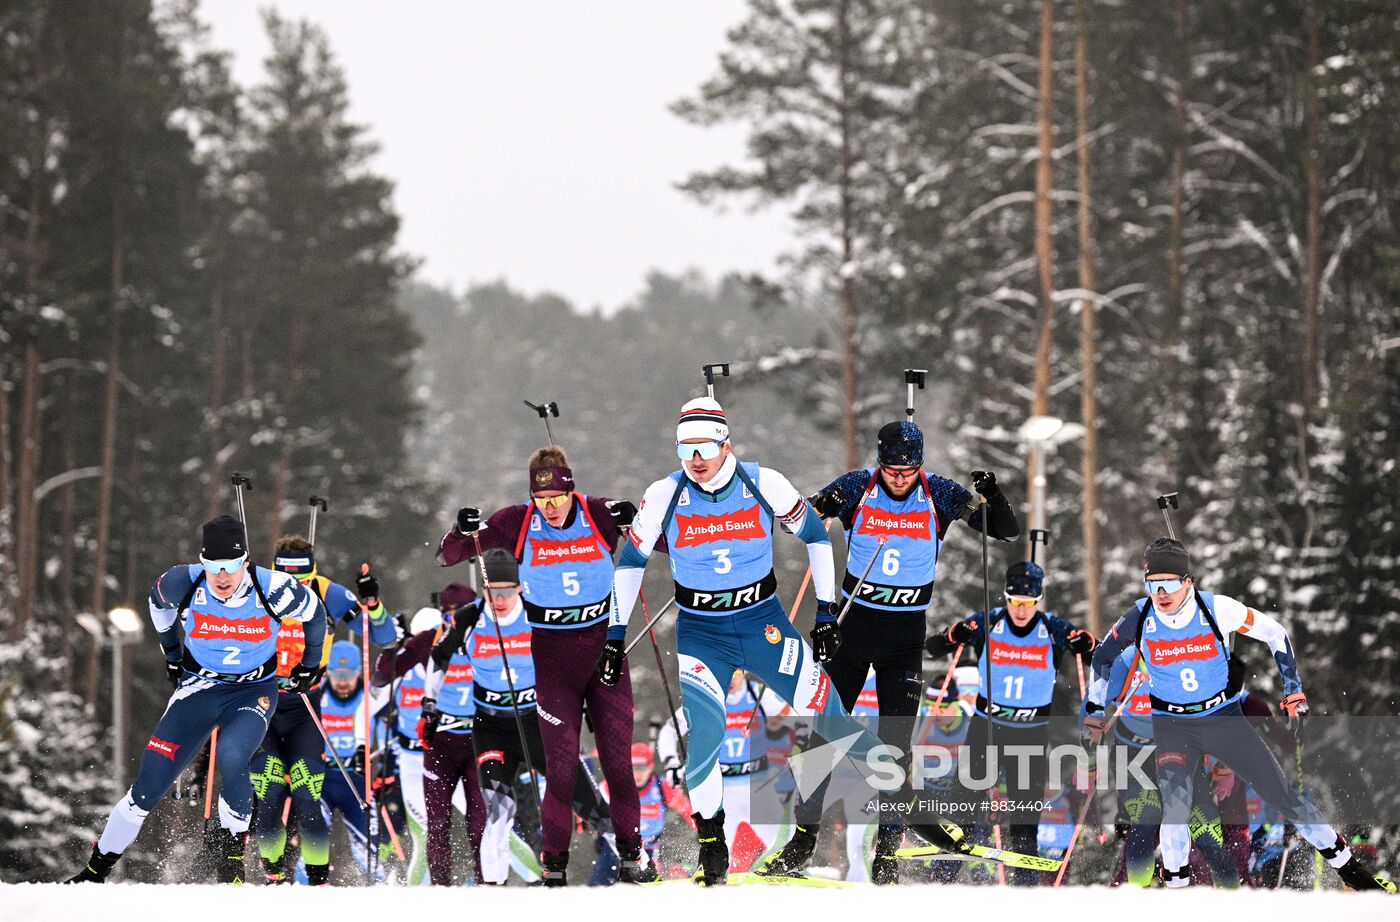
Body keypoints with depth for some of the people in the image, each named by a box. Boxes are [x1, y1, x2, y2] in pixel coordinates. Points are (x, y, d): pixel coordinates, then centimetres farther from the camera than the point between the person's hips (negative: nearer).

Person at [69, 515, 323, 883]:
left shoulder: (272, 589, -23)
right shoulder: (184, 584, -18)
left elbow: (315, 615, -1)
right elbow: (158, 601, 9)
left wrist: (308, 666, 12)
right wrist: (172, 654, 19)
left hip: (254, 691, -2)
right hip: (198, 687, 2)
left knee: (231, 757, -33)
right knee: (149, 786, -7)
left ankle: (232, 850, -12)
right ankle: (97, 868, 7)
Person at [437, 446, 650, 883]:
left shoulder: (601, 515, -7)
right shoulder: (517, 523, -7)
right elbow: (449, 556, -3)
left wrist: (633, 523, -23)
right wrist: (464, 534, -25)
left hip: (605, 646, 1)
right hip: (552, 653, -1)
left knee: (618, 757, 3)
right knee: (561, 762, -4)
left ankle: (631, 850, 17)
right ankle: (554, 859, 6)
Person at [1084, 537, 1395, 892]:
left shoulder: (1217, 609, -20)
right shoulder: (1139, 619, -16)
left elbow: (1275, 634, -6)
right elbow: (1103, 657, 4)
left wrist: (1294, 694, -7)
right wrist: (1094, 715, 4)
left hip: (1225, 717, 0)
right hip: (1172, 727, 0)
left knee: (1284, 793, 0)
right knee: (1174, 805, -25)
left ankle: (1348, 868, 12)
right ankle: (1175, 883, -9)